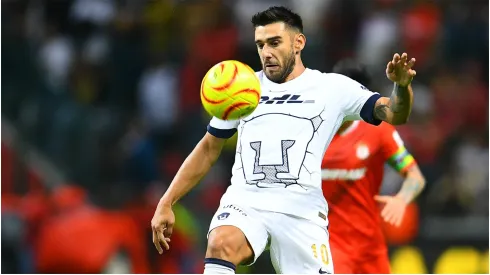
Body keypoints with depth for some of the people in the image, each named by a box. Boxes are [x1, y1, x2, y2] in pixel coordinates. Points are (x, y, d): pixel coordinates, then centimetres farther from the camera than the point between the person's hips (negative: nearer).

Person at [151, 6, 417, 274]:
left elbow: (393, 114, -4)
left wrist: (402, 85, -28)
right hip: (245, 203, 1)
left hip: (302, 212, -1)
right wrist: (166, 203, 14)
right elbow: (209, 149, 21)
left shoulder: (332, 88, 5)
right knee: (221, 244, -32)